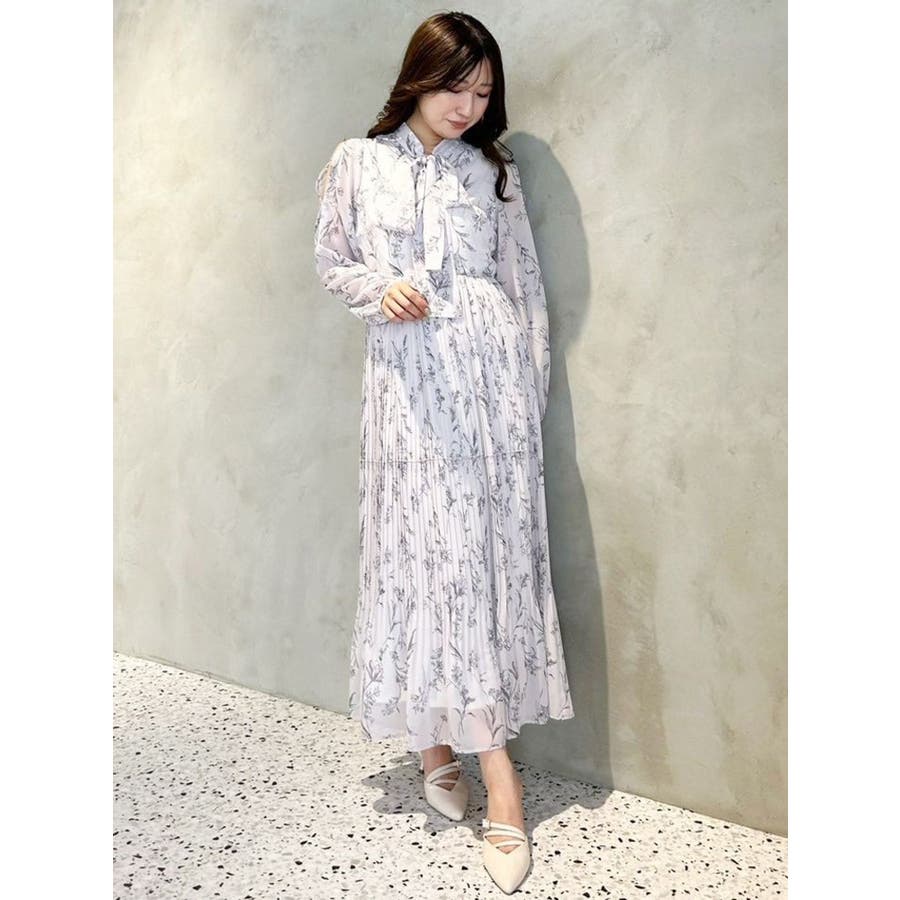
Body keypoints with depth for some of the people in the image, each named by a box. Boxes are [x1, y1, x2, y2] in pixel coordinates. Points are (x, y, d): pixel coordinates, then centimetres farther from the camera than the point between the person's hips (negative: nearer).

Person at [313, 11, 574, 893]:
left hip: (490, 369, 2)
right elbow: (331, 262, 11)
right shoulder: (357, 163, 8)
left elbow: (524, 283, 11)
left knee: (490, 544, -2)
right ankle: (497, 770, 7)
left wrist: (533, 383, 7)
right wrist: (378, 289, -10)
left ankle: (447, 733, 13)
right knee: (428, 546, -4)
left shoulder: (495, 170, 11)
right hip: (408, 375, -1)